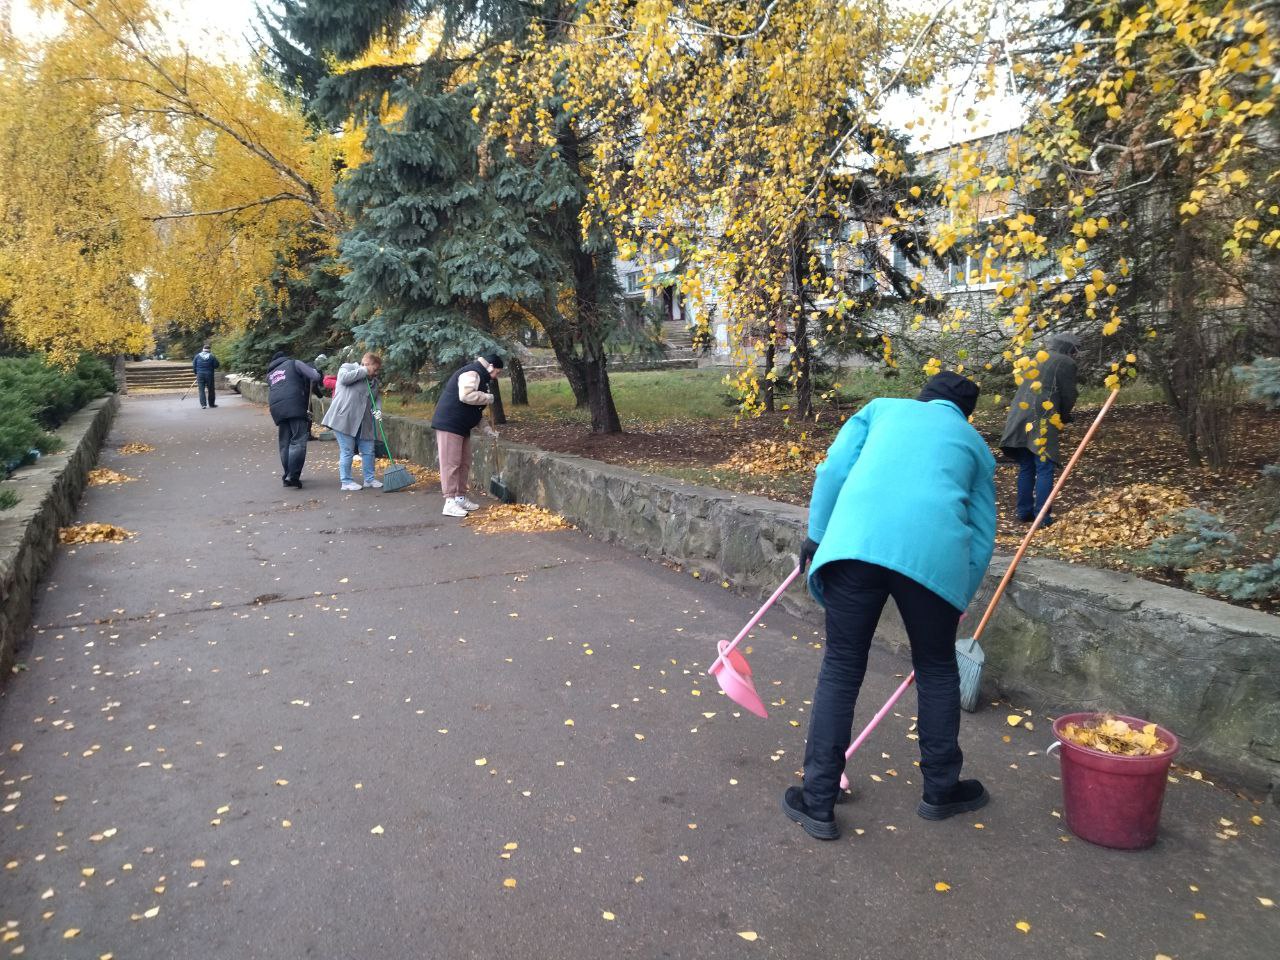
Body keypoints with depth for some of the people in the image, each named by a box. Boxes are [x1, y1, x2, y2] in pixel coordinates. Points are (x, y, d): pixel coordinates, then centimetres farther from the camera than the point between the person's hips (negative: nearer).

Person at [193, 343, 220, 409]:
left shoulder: (197, 356, 2)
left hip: (200, 374, 1)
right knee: (211, 389, 10)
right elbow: (216, 365, -3)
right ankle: (211, 403, 17)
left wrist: (196, 372, 18)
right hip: (209, 375, -1)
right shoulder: (212, 356, -5)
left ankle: (203, 404, -8)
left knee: (201, 390, 2)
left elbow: (193, 365, 4)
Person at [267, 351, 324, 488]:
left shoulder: (269, 375, 31)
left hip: (276, 409, 5)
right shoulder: (293, 364, 15)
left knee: (284, 444, 12)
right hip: (295, 406, -5)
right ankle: (293, 476, -18)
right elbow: (315, 376, 2)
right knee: (298, 441, -8)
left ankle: (288, 476, 13)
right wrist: (316, 389, 20)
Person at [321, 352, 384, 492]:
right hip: (344, 419, -7)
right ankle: (346, 481, 7)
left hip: (363, 422, 7)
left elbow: (376, 399, 18)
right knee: (347, 451, -2)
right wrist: (363, 371, -10)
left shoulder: (374, 381, 19)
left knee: (368, 451, 10)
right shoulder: (347, 367, 1)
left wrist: (377, 410, -4)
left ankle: (369, 479, 24)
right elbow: (344, 378, -20)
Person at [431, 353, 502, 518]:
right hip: (449, 424, -11)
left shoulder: (480, 377, 21)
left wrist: (486, 427, 16)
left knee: (464, 463, 13)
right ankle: (450, 502, -9)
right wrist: (489, 398, -17)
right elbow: (466, 396, -31)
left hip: (462, 426, 11)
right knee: (450, 464, -10)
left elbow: (475, 409, 26)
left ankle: (460, 498, 20)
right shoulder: (471, 373, -13)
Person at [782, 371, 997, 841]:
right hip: (935, 551, 1)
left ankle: (818, 803, 16)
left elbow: (833, 470, 14)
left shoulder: (884, 407, 29)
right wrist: (955, 603, 31)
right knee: (937, 670, 21)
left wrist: (817, 534, 20)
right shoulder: (976, 445, 30)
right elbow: (981, 536, 25)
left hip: (856, 540, 0)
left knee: (840, 670, 10)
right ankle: (941, 791, 36)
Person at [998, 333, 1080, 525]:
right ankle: (1041, 517, -10)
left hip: (1020, 420, 7)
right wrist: (1063, 418, 19)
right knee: (1044, 469, -6)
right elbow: (1068, 396, 0)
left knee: (1026, 468, 14)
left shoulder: (1036, 359, 24)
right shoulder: (1066, 363, 2)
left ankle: (1024, 512, 16)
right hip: (1041, 421, -7)